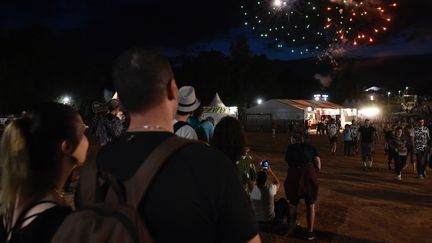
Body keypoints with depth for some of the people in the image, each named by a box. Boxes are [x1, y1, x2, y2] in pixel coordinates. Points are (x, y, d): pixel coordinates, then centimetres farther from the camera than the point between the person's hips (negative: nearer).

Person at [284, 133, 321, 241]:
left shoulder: (290, 148, 18)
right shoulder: (309, 146, 16)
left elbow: (288, 161, 17)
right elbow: (317, 161, 7)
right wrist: (315, 172, 20)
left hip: (294, 174, 1)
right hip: (308, 173, -1)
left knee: (293, 201, 23)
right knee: (310, 204, 15)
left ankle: (293, 224, 42)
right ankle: (310, 232, 18)